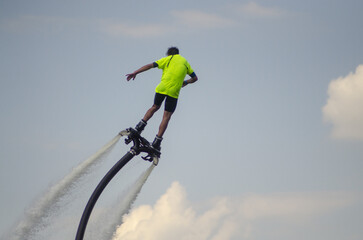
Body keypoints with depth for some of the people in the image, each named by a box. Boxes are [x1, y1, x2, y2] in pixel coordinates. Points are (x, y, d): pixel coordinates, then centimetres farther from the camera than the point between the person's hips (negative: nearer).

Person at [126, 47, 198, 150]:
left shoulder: (168, 59, 14)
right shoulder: (185, 62, 21)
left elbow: (150, 65, 6)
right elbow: (195, 78, 25)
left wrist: (135, 73, 6)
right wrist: (185, 82, 42)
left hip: (162, 87, 0)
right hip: (174, 91, 0)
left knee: (155, 107, 26)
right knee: (166, 116, 1)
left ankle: (141, 125, 13)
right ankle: (157, 141, -5)